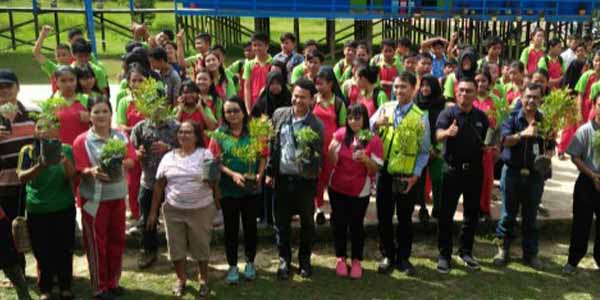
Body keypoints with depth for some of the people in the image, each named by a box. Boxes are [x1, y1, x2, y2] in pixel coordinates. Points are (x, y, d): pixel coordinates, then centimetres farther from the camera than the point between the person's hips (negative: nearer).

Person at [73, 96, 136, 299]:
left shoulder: (121, 136, 5)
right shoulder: (82, 141, -7)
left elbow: (132, 160, -1)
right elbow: (80, 169, -10)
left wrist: (120, 164, -23)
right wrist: (93, 171, -31)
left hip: (118, 196, 4)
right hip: (94, 198, -4)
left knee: (117, 239, 13)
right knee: (96, 242, 3)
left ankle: (113, 282, 28)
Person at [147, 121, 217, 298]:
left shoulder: (205, 154, -3)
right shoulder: (168, 157, 5)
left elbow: (214, 182, -3)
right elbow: (159, 186, 7)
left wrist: (211, 179, -27)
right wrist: (153, 212, 6)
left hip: (201, 210, -2)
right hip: (173, 210, 3)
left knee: (201, 245, 8)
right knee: (176, 246, 10)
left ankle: (203, 279, 27)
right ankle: (181, 279, 30)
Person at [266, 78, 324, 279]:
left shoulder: (316, 125, -12)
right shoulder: (279, 115, -1)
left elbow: (319, 158, -10)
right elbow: (272, 144, 6)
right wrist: (269, 172, 5)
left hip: (305, 180, -2)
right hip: (282, 178, 2)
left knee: (307, 222, 15)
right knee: (281, 222, 13)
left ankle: (304, 259, 36)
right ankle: (284, 259, 32)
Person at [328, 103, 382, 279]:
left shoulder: (374, 140, -12)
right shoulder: (341, 133, -5)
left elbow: (376, 169, -11)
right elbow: (332, 162, -3)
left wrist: (365, 159, -29)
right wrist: (332, 149, -24)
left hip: (360, 192, -2)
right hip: (337, 188, 2)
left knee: (356, 225, 5)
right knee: (338, 223, 8)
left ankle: (356, 260, 22)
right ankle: (340, 258, 25)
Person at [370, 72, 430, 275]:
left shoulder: (420, 117, -2)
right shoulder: (384, 108, 3)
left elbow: (424, 152, -1)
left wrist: (416, 175, -10)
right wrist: (375, 124, -27)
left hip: (407, 177, -2)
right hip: (385, 173, 2)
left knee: (405, 219, 10)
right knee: (384, 217, 9)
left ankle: (403, 257, 25)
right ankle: (387, 256, 25)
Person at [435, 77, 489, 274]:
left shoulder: (481, 116, 7)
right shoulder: (447, 113, -6)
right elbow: (438, 135, -25)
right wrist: (448, 132, -47)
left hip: (474, 171, 4)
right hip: (452, 170, -4)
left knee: (472, 214, 13)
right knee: (446, 215, 1)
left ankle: (466, 252, 28)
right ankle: (444, 255, 11)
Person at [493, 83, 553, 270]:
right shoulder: (512, 119, -2)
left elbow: (551, 147, 10)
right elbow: (505, 140, -17)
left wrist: (547, 156, -12)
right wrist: (523, 134, -33)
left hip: (535, 175, 2)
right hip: (512, 172, -2)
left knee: (531, 216, 11)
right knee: (508, 214, 7)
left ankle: (530, 253, 22)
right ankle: (503, 249, 21)